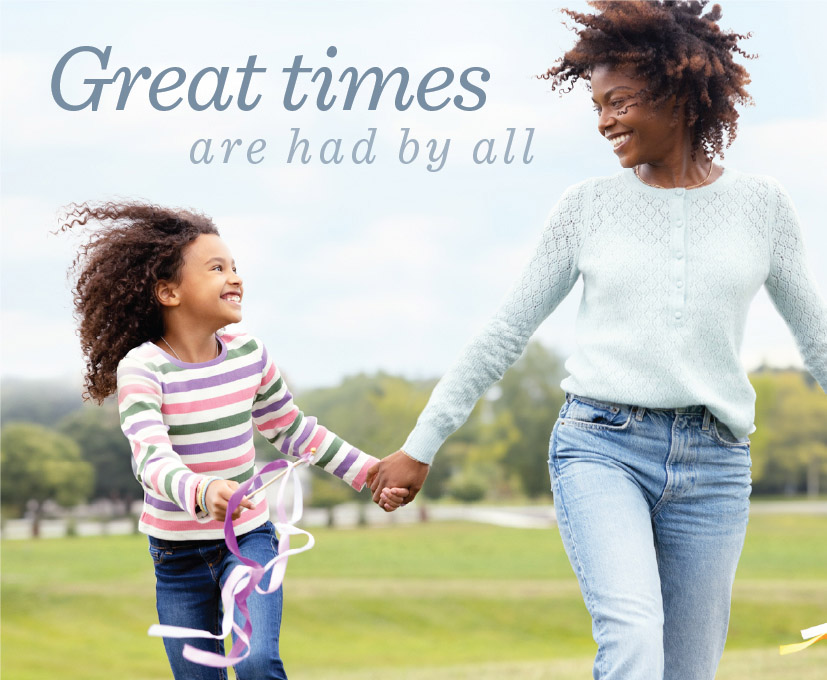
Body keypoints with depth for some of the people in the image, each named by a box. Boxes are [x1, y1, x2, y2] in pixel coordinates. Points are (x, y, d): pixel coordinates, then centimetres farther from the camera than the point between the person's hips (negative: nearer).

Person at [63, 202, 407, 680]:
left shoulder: (249, 355, -3)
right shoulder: (141, 369, -17)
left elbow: (291, 429, 12)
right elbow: (153, 460, -32)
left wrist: (370, 472, 10)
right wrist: (201, 492, -52)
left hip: (249, 537, 2)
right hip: (178, 552, -2)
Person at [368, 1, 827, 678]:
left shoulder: (760, 204, 8)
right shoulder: (590, 204, 8)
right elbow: (507, 331, 13)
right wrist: (421, 446, 12)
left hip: (713, 466, 2)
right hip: (602, 446, -1)